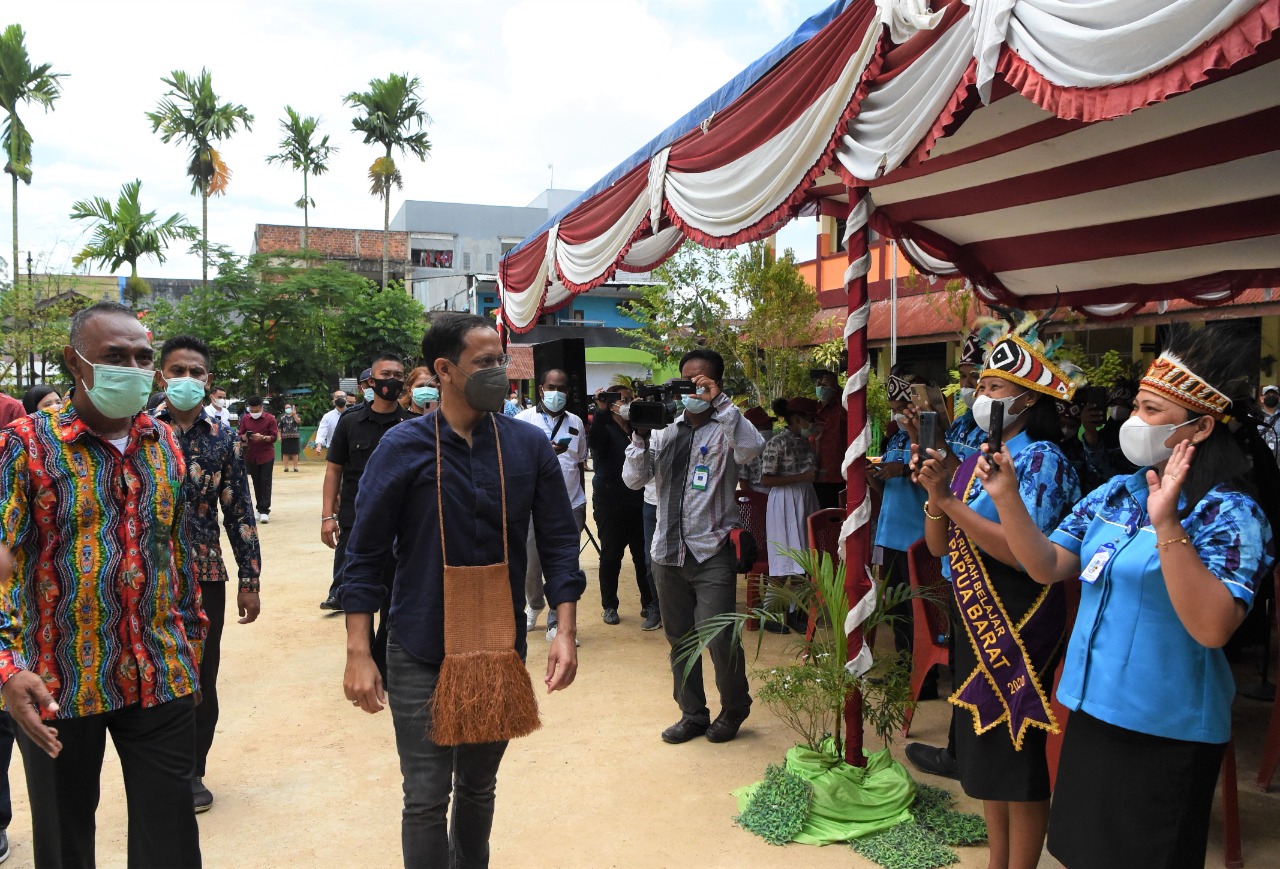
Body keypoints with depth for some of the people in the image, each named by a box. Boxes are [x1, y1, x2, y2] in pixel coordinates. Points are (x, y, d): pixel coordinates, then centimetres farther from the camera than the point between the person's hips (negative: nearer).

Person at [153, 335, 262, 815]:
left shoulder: (222, 438, 4)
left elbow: (240, 511, 5)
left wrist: (249, 579, 3)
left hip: (206, 576, 2)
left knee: (202, 679, 10)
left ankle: (192, 770, 27)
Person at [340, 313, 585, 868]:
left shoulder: (529, 445, -2)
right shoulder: (404, 447, -7)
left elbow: (558, 542, 1)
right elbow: (365, 555, -4)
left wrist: (565, 631, -8)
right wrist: (358, 654, -8)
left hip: (501, 649, 2)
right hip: (420, 655, -2)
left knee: (478, 789, 18)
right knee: (426, 798, 4)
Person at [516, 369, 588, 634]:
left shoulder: (575, 422, 11)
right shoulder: (525, 419, -1)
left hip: (571, 506, 3)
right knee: (531, 566, 8)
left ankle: (555, 623, 10)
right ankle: (534, 605, 36)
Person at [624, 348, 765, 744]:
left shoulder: (726, 429, -2)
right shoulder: (665, 429, 10)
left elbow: (752, 448, -26)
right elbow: (633, 479, 3)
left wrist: (720, 401, -26)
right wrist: (641, 438, -12)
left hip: (712, 552, -5)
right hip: (668, 551, 5)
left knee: (719, 640, -9)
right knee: (679, 640, 14)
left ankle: (734, 709, 19)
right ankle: (693, 714, 31)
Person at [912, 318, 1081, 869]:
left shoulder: (1041, 459, -13)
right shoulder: (976, 460, 9)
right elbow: (939, 546, 8)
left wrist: (949, 501, -22)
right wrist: (935, 496, -11)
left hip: (1020, 628, -8)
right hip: (974, 622, 8)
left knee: (1018, 752, 3)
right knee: (984, 746, 16)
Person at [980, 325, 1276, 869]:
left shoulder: (1229, 513, -16)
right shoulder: (1115, 494, 3)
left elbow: (1212, 628, -28)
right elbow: (1046, 567, 0)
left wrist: (1166, 526, -37)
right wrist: (1006, 497, -13)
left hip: (1165, 732, -6)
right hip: (1093, 709, 6)